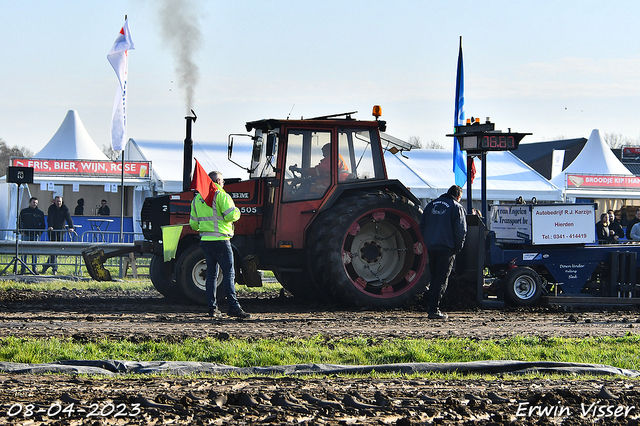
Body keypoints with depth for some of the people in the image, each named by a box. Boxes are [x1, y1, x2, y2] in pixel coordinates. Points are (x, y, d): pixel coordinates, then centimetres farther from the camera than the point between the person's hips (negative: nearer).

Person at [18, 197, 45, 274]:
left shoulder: (40, 213, 9)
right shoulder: (23, 211, 8)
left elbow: (42, 224, 14)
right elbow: (20, 222, 12)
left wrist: (40, 233, 2)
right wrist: (21, 231, 1)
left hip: (35, 235, 1)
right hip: (25, 234, -1)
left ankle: (34, 268, 7)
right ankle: (23, 269, -1)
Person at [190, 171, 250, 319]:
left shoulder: (197, 198, 13)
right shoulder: (220, 195, -9)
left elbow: (194, 224, 18)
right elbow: (230, 216, -18)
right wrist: (237, 212, 4)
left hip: (205, 240, 7)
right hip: (220, 240, -7)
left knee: (211, 274, 14)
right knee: (229, 273, -8)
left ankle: (212, 307, 12)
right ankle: (233, 307, -15)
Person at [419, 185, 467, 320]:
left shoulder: (431, 205, 14)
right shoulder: (456, 207, -3)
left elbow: (422, 226, 14)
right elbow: (461, 230, -9)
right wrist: (458, 248, 2)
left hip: (430, 247, 5)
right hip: (446, 248, -5)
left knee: (434, 277, 16)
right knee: (441, 279, -4)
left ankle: (432, 307, 16)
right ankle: (434, 310, -11)